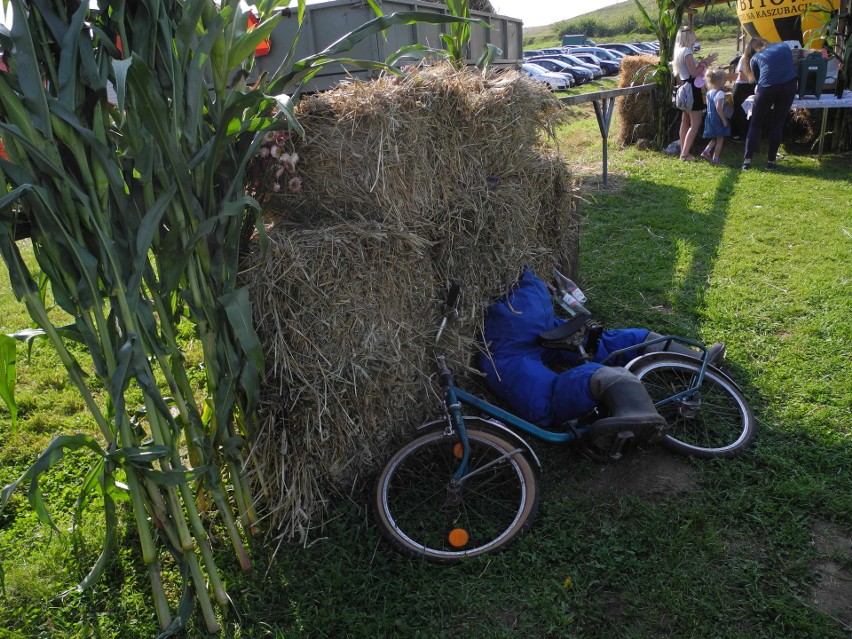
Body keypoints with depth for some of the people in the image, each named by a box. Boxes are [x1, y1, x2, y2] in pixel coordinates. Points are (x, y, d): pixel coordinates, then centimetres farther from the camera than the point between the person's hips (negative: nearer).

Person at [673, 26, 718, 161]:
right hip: (692, 88, -10)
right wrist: (705, 63, -8)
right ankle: (685, 153, -14)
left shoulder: (679, 51, 13)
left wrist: (701, 62, 13)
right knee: (695, 123, -10)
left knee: (685, 122, 13)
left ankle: (684, 151, 18)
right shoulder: (687, 51, -15)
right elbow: (694, 73, -20)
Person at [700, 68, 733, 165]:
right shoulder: (720, 93, -16)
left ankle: (706, 151, 2)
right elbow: (718, 108, -24)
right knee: (720, 139, 3)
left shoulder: (709, 92, 9)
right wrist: (724, 120, -19)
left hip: (710, 117, 8)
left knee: (714, 139, 19)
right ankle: (715, 159, 3)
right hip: (718, 119, -8)